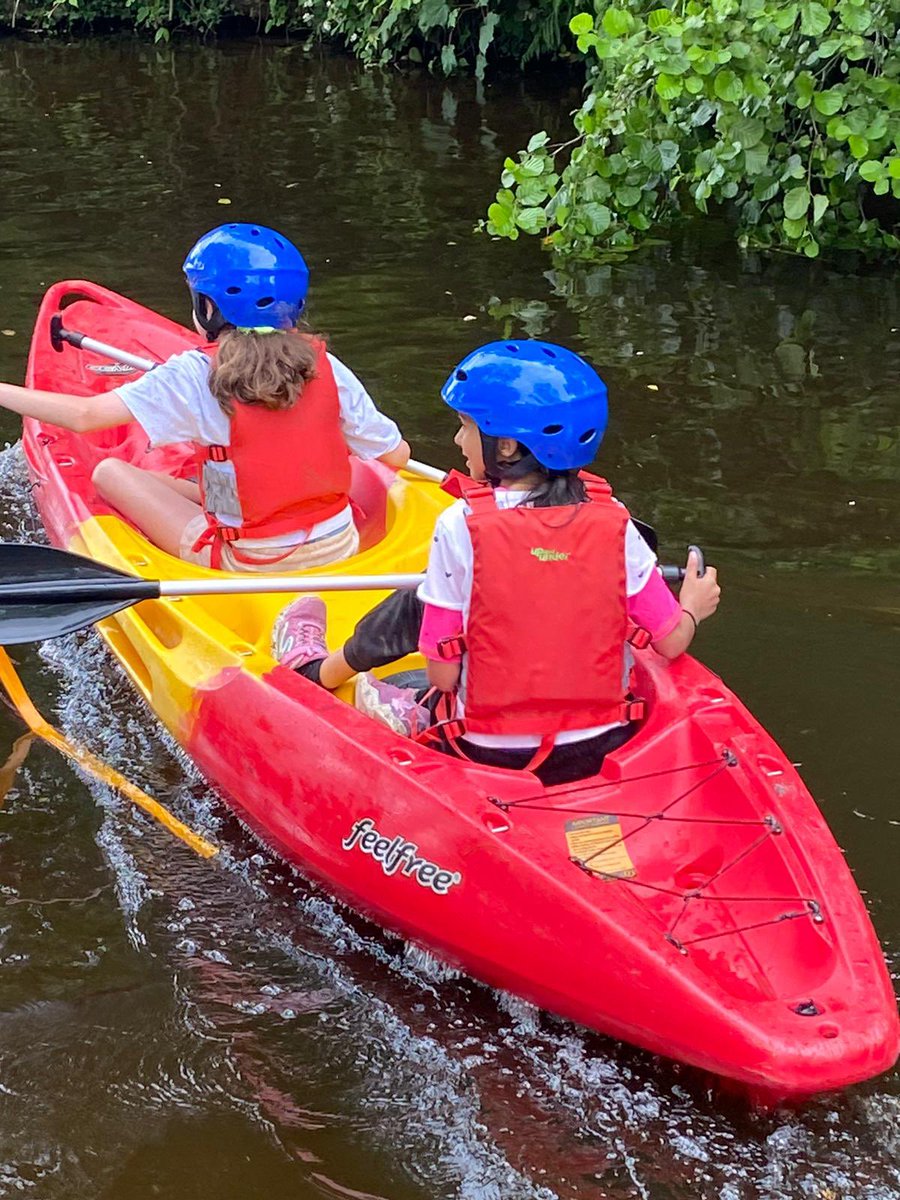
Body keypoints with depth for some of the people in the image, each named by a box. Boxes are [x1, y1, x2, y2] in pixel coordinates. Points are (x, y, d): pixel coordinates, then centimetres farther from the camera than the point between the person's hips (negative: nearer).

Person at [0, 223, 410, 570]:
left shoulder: (194, 375, -14)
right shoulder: (325, 368, -5)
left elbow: (85, 416, -16)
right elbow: (397, 456, -1)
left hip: (244, 565, -5)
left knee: (110, 472, 4)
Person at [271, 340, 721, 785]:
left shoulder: (461, 526, -15)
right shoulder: (613, 523, -8)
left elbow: (444, 675, -12)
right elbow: (671, 643, -3)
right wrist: (693, 608, 19)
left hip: (494, 756, -3)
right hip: (604, 749, 3)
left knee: (414, 607, 18)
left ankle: (319, 671, 41)